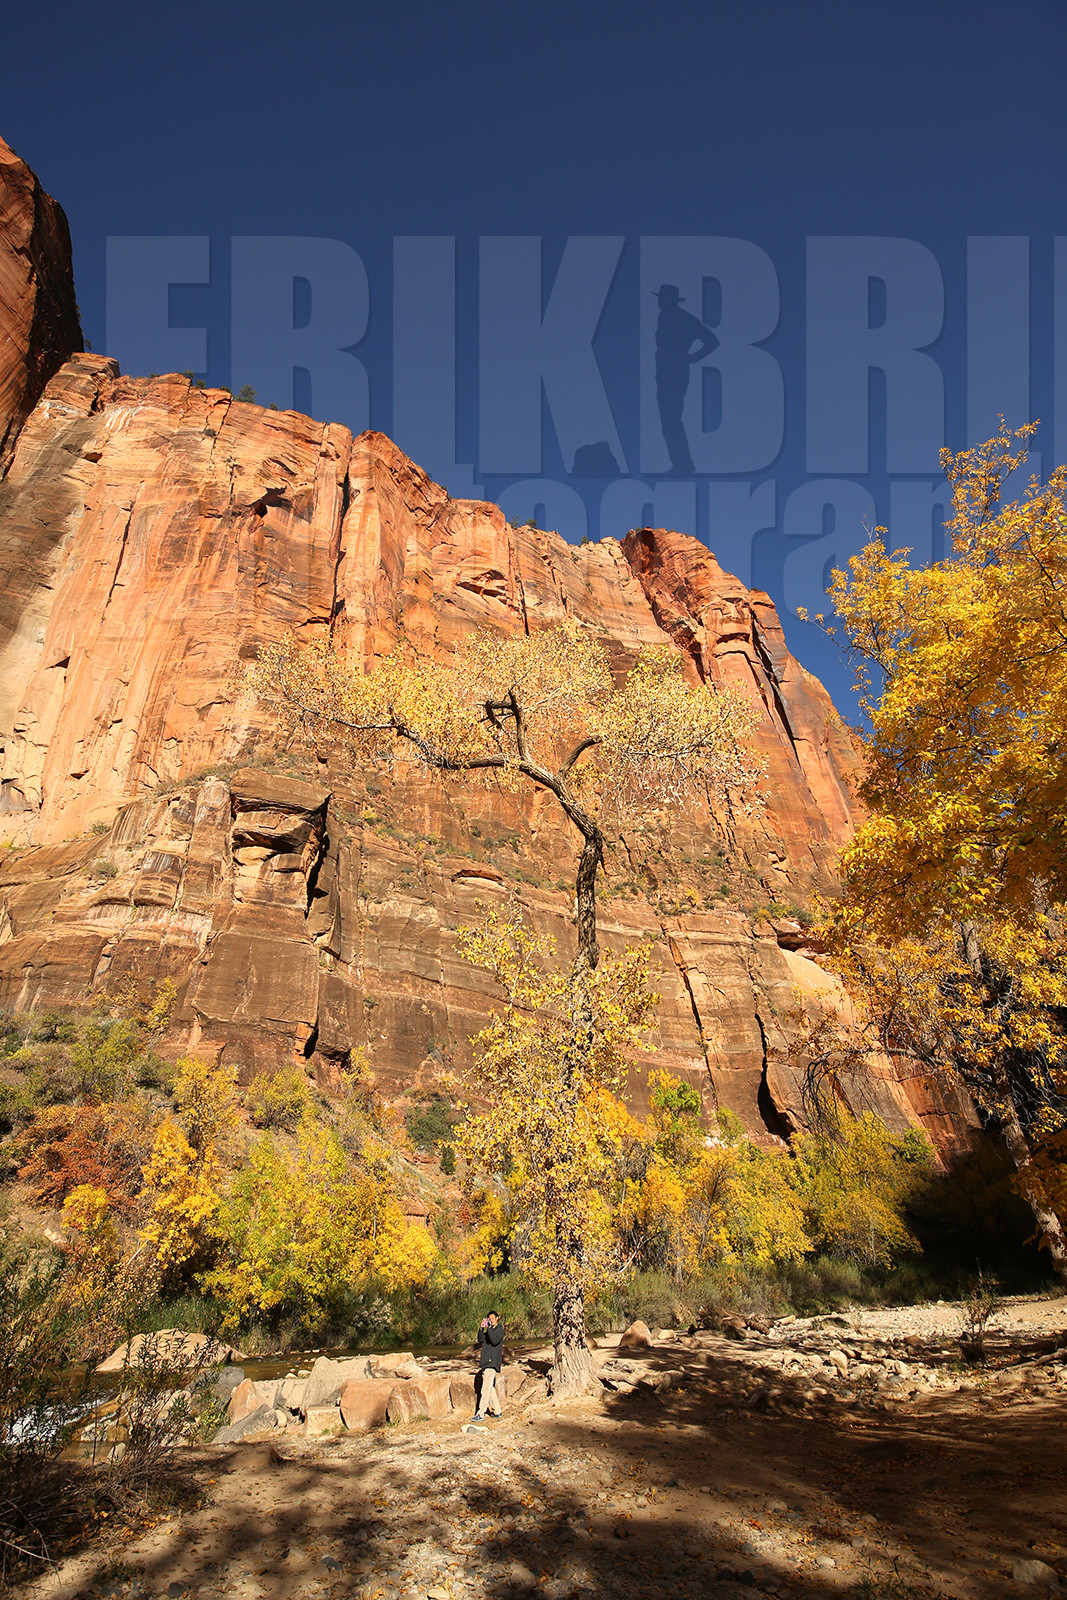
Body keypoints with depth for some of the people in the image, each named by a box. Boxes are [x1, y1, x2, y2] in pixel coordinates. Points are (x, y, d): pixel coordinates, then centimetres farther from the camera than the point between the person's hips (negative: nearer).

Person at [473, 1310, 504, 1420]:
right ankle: (497, 1411, 19)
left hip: (492, 1363, -8)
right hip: (485, 1363, 8)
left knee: (486, 1389, -8)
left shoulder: (499, 1329, -4)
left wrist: (489, 1328, -20)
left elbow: (495, 1341, -20)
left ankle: (480, 1414, -7)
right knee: (490, 1389, 11)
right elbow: (480, 1340, 10)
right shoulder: (489, 1330, 20)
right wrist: (482, 1328, -5)